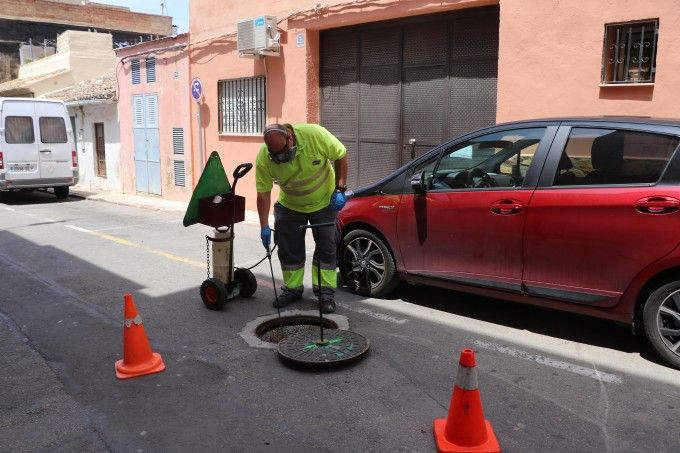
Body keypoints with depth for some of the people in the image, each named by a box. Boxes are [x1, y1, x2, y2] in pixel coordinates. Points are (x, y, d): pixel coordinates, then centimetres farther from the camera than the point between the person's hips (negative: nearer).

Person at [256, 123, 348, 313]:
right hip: (289, 206, 2)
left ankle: (326, 292, 8)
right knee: (289, 250, 4)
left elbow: (341, 155, -16)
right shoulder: (264, 158, -25)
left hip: (324, 202, -1)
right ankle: (292, 289, 21)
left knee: (326, 247, -2)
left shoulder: (315, 134, -30)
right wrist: (264, 226, -20)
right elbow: (263, 193, -17)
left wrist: (340, 189, -19)